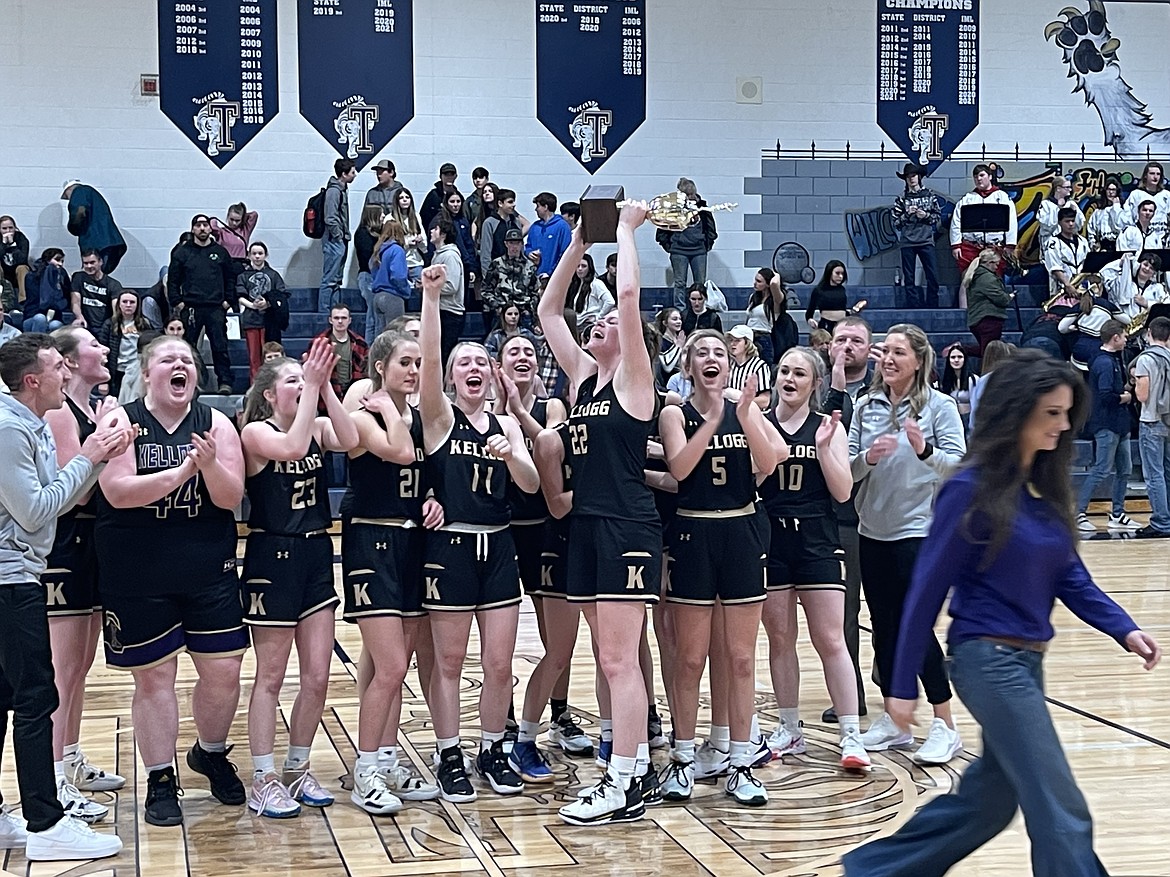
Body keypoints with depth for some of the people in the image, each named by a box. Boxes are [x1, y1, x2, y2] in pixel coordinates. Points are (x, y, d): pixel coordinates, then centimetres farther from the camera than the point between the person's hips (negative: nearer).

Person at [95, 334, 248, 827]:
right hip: (137, 577, -2)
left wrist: (210, 465, -24)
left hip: (209, 571, 2)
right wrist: (182, 470, -25)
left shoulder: (215, 423, 3)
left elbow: (231, 497, -4)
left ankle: (211, 753, 32)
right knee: (153, 677, 4)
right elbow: (118, 491, -17)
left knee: (224, 671, 4)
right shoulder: (122, 420, -4)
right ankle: (160, 781, 18)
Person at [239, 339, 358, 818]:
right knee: (271, 676, 1)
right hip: (271, 557, -5)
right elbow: (291, 448, -29)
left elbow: (350, 441, -15)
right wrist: (311, 388, -25)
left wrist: (325, 386, -18)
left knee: (317, 676, 6)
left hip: (316, 555, 5)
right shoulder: (255, 432, -8)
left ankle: (297, 769, 21)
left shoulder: (318, 426, 6)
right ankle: (264, 780, 9)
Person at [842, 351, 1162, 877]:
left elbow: (1070, 576, 9)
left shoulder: (1046, 487, 7)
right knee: (1062, 813, -7)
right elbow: (928, 588, -11)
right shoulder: (973, 491, -14)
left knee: (989, 798, 19)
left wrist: (1122, 628, -7)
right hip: (988, 660, -9)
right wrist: (904, 685, -9)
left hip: (1027, 662, 9)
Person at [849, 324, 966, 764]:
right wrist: (869, 457, -15)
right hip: (873, 531, 5)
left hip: (919, 530, -5)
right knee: (884, 628, 10)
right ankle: (894, 721, 21)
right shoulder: (866, 406, 6)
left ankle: (944, 726, 4)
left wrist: (925, 451, -30)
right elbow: (847, 469, 6)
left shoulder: (939, 406, -6)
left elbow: (959, 464, -12)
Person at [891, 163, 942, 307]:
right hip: (907, 242, 0)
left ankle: (932, 307, 4)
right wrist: (907, 214, -9)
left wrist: (926, 216, -7)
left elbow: (938, 217, 10)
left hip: (926, 240, 0)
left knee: (933, 276, -5)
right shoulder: (901, 198, 7)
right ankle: (913, 308, 4)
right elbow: (895, 222, 5)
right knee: (909, 278, 0)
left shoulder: (930, 195, 8)